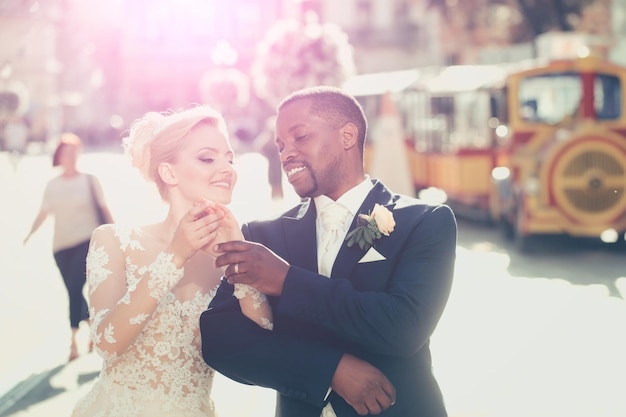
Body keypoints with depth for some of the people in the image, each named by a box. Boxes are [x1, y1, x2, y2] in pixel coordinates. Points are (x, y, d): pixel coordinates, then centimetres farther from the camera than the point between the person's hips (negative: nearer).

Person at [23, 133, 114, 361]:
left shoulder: (89, 180, -1)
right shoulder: (52, 184, 7)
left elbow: (103, 207, 2)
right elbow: (43, 213, 5)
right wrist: (30, 234, -7)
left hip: (87, 241, -4)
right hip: (61, 245, 4)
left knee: (75, 289, -13)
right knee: (73, 291, 8)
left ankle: (74, 339, -7)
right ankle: (91, 323, 30)